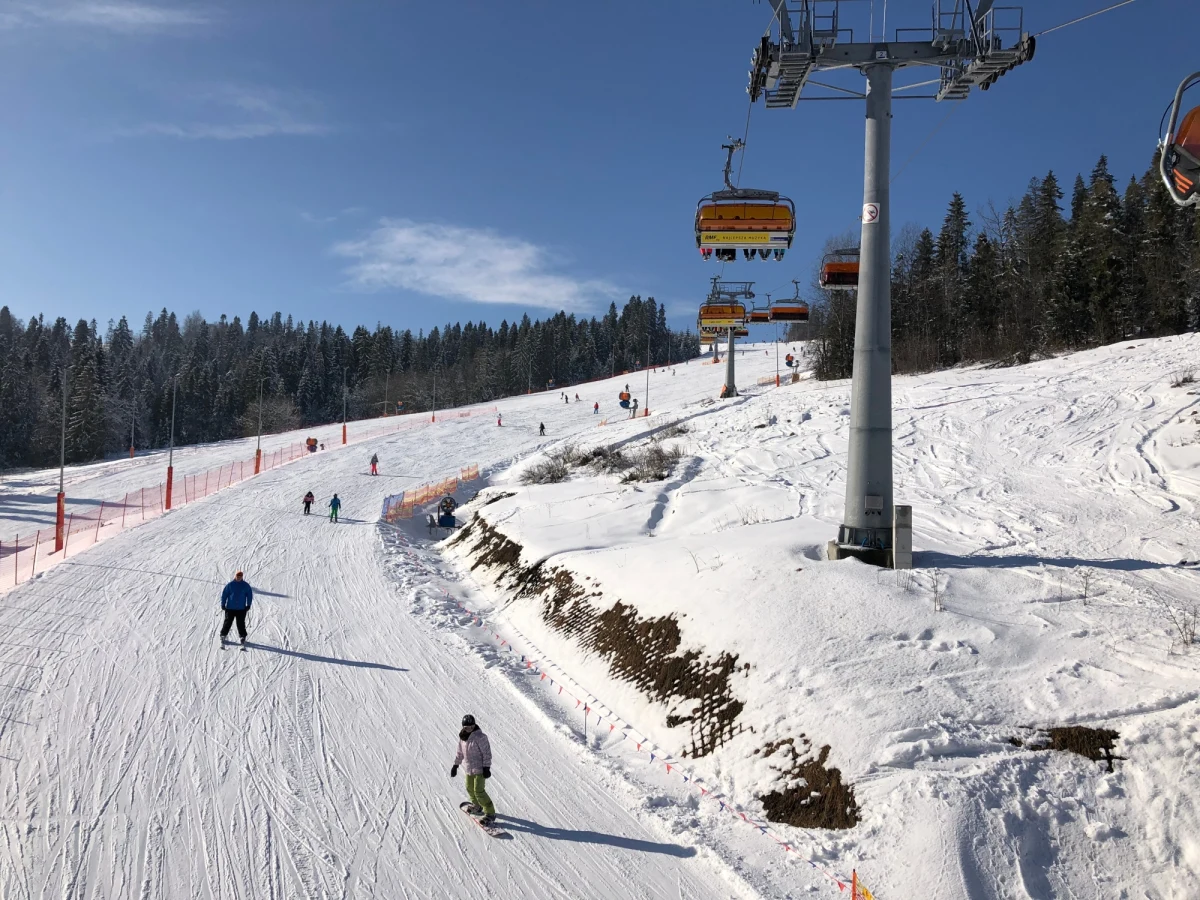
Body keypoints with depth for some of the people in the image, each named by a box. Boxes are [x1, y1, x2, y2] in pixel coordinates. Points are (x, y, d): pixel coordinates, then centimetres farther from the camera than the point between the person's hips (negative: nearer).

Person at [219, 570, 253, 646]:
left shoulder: (246, 585, 1)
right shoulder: (230, 585, -2)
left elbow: (249, 595, 8)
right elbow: (224, 594, 4)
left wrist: (248, 605, 3)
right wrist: (223, 604, 2)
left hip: (241, 609, 0)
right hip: (230, 608, 0)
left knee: (241, 623, 3)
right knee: (228, 622, 4)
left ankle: (242, 637, 13)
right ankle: (223, 635, 17)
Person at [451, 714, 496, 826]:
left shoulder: (480, 737, -20)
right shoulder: (462, 737, 2)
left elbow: (487, 752, -18)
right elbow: (460, 752, 14)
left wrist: (486, 767, -20)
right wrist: (455, 765, 16)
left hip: (479, 769, -8)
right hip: (469, 768, 8)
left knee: (478, 791, -12)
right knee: (469, 788, 22)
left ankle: (490, 813, -5)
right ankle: (477, 806, 46)